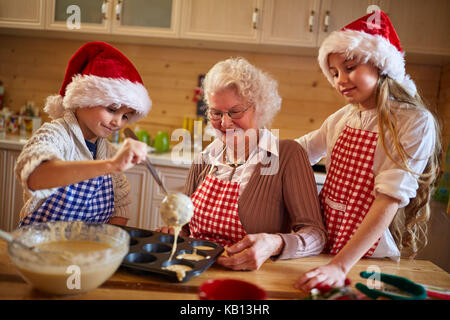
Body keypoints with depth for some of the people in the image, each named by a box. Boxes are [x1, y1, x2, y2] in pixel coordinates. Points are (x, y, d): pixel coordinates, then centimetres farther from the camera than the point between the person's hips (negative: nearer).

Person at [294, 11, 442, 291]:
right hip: (323, 245, 4)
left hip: (368, 255, -4)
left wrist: (340, 267, -28)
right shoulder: (342, 118, 4)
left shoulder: (414, 122, -11)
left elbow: (389, 201, -20)